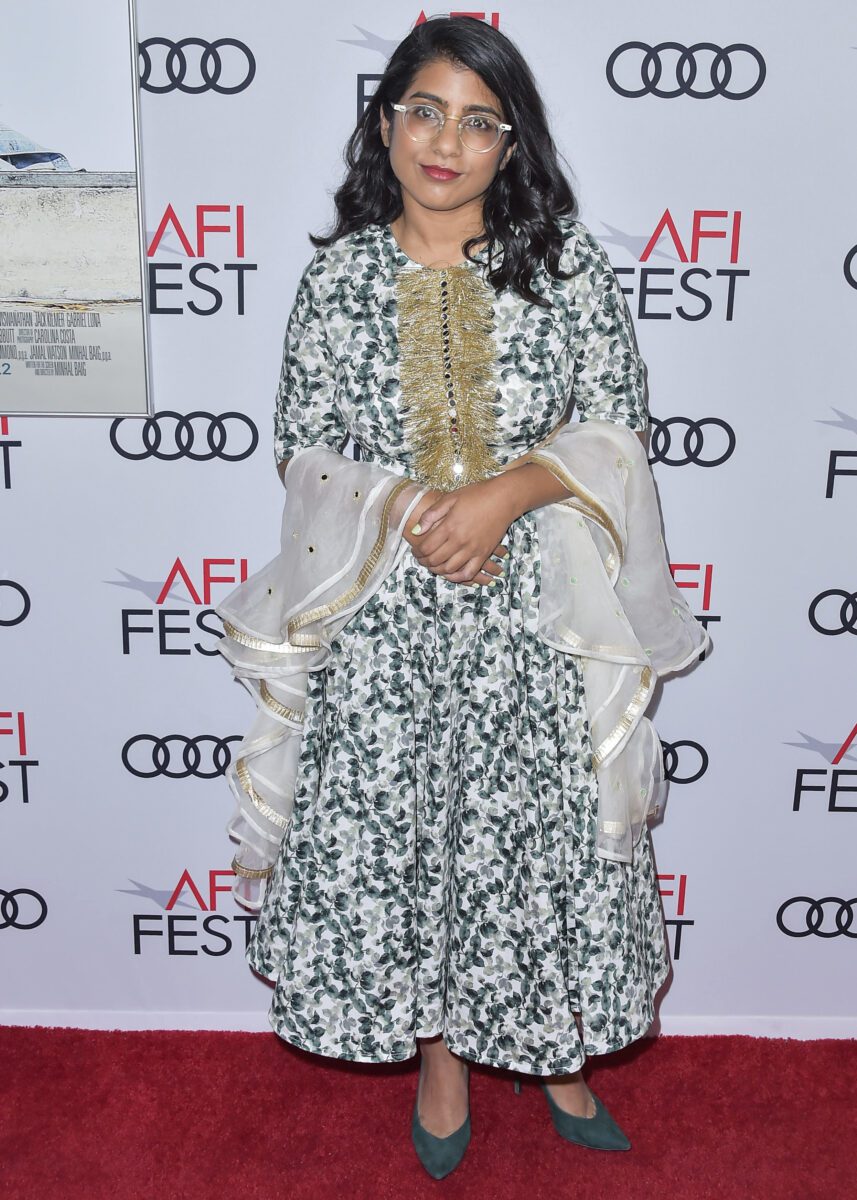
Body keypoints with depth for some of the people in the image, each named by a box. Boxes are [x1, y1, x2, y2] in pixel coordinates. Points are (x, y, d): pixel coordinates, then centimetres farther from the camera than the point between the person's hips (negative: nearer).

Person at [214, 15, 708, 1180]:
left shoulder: (566, 259, 0)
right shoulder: (338, 274, 2)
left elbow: (618, 423, -2)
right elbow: (306, 447, 3)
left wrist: (502, 495, -18)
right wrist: (413, 508, -15)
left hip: (536, 613, 0)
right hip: (383, 615, 1)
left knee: (544, 823, 9)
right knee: (392, 826, 9)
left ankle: (554, 1048, 35)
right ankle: (439, 1053, 34)